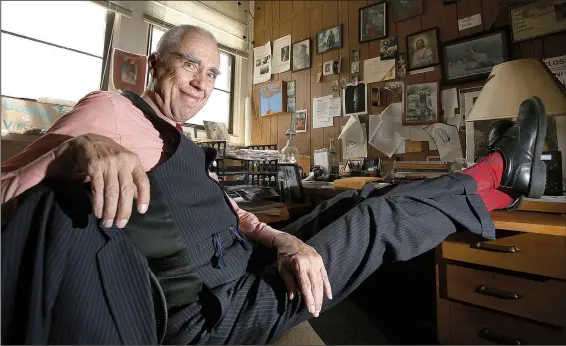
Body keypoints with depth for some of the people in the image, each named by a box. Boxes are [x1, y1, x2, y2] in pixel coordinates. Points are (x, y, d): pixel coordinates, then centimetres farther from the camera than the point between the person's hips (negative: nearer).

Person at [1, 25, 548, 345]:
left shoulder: (183, 149, 17)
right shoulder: (111, 111, -5)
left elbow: (232, 215, 11)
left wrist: (283, 239, -8)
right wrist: (79, 148, -36)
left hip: (235, 278, 8)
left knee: (353, 203, 7)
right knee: (374, 220, -10)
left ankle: (487, 182, 24)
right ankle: (494, 178, 13)